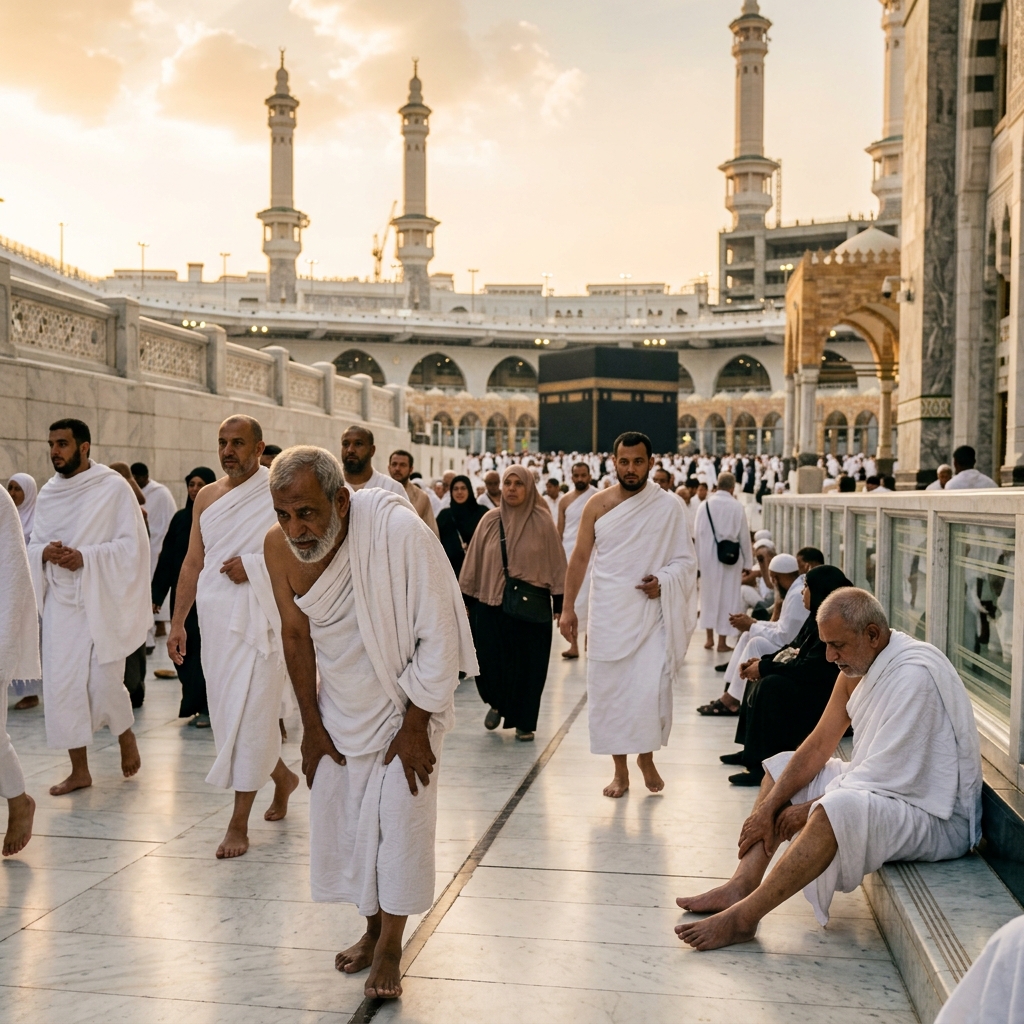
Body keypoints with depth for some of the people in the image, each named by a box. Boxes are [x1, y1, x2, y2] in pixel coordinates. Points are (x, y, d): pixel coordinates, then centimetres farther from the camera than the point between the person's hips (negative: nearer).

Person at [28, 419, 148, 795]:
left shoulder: (114, 488, -7)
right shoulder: (48, 493, 9)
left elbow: (133, 545, -11)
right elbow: (33, 545, 13)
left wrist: (85, 557, -21)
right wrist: (45, 552, -10)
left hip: (101, 601, -5)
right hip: (60, 602, 5)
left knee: (104, 682, -4)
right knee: (61, 683, 2)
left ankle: (126, 735, 28)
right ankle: (79, 769, 14)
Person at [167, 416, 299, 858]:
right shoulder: (207, 497, 11)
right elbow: (193, 562, 13)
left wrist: (253, 566, -16)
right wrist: (178, 622, 10)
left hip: (260, 618, -6)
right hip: (215, 618, 6)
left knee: (249, 714, -6)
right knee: (225, 713, 12)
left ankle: (239, 822, 5)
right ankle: (282, 776, 36)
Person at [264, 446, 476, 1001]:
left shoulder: (400, 533, -31)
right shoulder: (279, 547, -16)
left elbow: (438, 638, -23)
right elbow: (296, 635, -2)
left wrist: (415, 726, -18)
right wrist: (311, 724, 2)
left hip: (406, 703, -4)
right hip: (339, 704, 4)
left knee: (401, 819, -5)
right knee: (339, 817, 9)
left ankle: (390, 949, 15)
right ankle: (372, 928, 31)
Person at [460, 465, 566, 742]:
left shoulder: (542, 521, -3)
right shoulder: (490, 520, 2)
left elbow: (556, 563, 0)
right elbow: (474, 561, 6)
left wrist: (560, 604, -2)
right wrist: (467, 599, 6)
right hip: (491, 603, 1)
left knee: (528, 665, 5)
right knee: (491, 661, 1)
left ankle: (524, 722, 20)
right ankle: (496, 703, 31)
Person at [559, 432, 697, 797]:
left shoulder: (668, 506, -1)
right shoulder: (597, 505, 2)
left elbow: (686, 560, 3)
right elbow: (579, 557, 6)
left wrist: (663, 581, -16)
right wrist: (568, 608, 2)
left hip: (651, 614, -1)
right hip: (607, 616, 2)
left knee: (652, 689, -8)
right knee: (608, 691, 4)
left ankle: (647, 757, 19)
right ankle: (620, 770, 18)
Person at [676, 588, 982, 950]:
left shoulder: (915, 673, -24)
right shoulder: (857, 668, 4)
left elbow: (886, 776, -25)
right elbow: (818, 746, 6)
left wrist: (810, 809, -15)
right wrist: (768, 807, -3)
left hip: (939, 817, -10)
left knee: (839, 809, -36)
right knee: (781, 767, 11)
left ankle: (742, 917, -26)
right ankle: (741, 886, -4)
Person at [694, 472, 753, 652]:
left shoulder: (704, 505, -3)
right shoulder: (737, 507, -9)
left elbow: (698, 533, -1)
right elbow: (744, 536, -5)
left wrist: (699, 559, 7)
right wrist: (747, 562, 4)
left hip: (708, 557, 2)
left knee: (709, 596, 15)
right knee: (728, 597, 6)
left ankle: (710, 639, 20)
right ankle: (722, 642, 9)